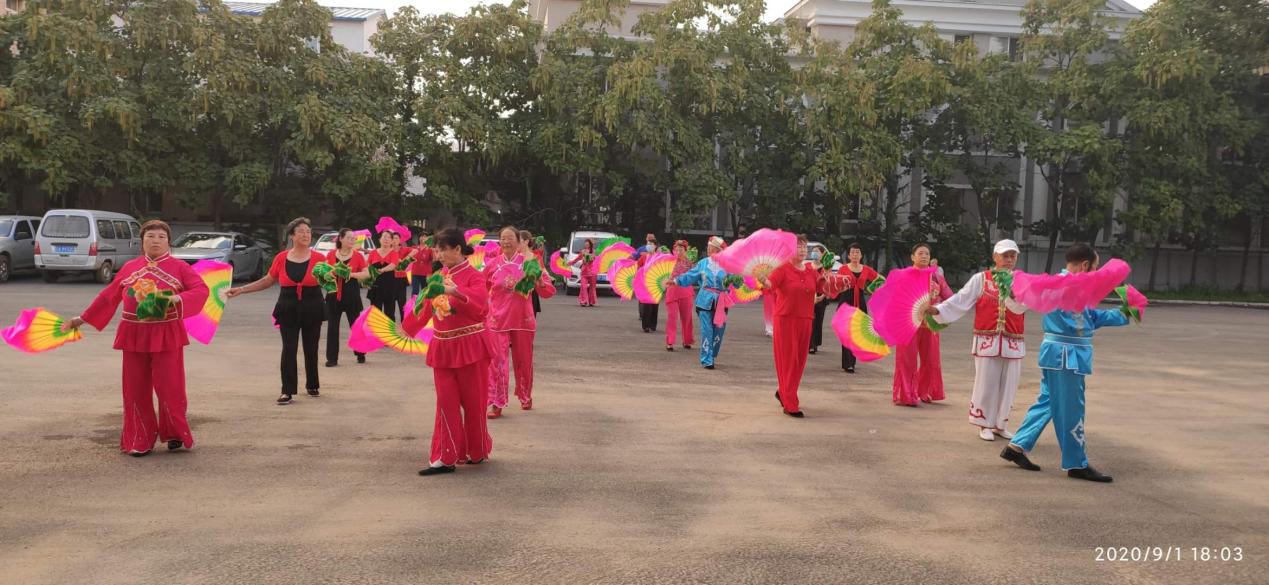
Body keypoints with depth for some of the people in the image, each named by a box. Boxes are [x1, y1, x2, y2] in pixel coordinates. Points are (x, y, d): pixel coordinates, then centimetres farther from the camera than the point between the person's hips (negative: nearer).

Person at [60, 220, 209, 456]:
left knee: (169, 387, -3)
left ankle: (175, 434, 18)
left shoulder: (179, 267, 2)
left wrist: (178, 298, -26)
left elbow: (201, 290, -8)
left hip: (166, 335, -3)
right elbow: (108, 295, 17)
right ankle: (140, 441, 17)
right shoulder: (129, 267, 11)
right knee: (136, 389, 5)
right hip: (134, 335, 3)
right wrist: (83, 318, 19)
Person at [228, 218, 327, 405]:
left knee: (311, 350, 10)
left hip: (312, 309, 0)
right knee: (289, 349, -5)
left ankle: (312, 386, 28)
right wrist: (240, 290, 8)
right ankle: (287, 391, 0)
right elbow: (267, 281, 10)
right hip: (288, 310, 0)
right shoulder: (281, 258, -1)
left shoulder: (318, 258, -5)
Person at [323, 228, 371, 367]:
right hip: (334, 293, 1)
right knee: (332, 326, 1)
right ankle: (332, 358, 7)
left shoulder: (357, 255, -1)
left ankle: (360, 354, 23)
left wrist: (351, 274, -16)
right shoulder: (331, 254, 4)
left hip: (352, 293, -1)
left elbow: (367, 273, -3)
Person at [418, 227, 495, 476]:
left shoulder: (473, 276, -10)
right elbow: (429, 309, 20)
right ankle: (445, 458, 8)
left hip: (469, 346, -5)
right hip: (443, 347, 5)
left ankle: (477, 452, 24)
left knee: (473, 402, 7)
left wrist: (456, 292, -38)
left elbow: (480, 308, -26)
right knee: (446, 404, 3)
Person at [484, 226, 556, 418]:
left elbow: (549, 292, -2)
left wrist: (540, 282, -20)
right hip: (497, 320, 0)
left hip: (523, 320, 0)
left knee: (523, 361, 11)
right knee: (497, 361, -5)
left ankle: (526, 397, 31)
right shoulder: (492, 264, -1)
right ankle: (497, 403, 1)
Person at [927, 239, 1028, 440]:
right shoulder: (981, 279, 1)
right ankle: (985, 425, 13)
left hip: (1012, 342, 2)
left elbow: (1020, 307, -9)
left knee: (1007, 385, 7)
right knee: (986, 384, 0)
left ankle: (999, 424, 21)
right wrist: (937, 309, -19)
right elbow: (960, 300, -6)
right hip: (987, 340, -2)